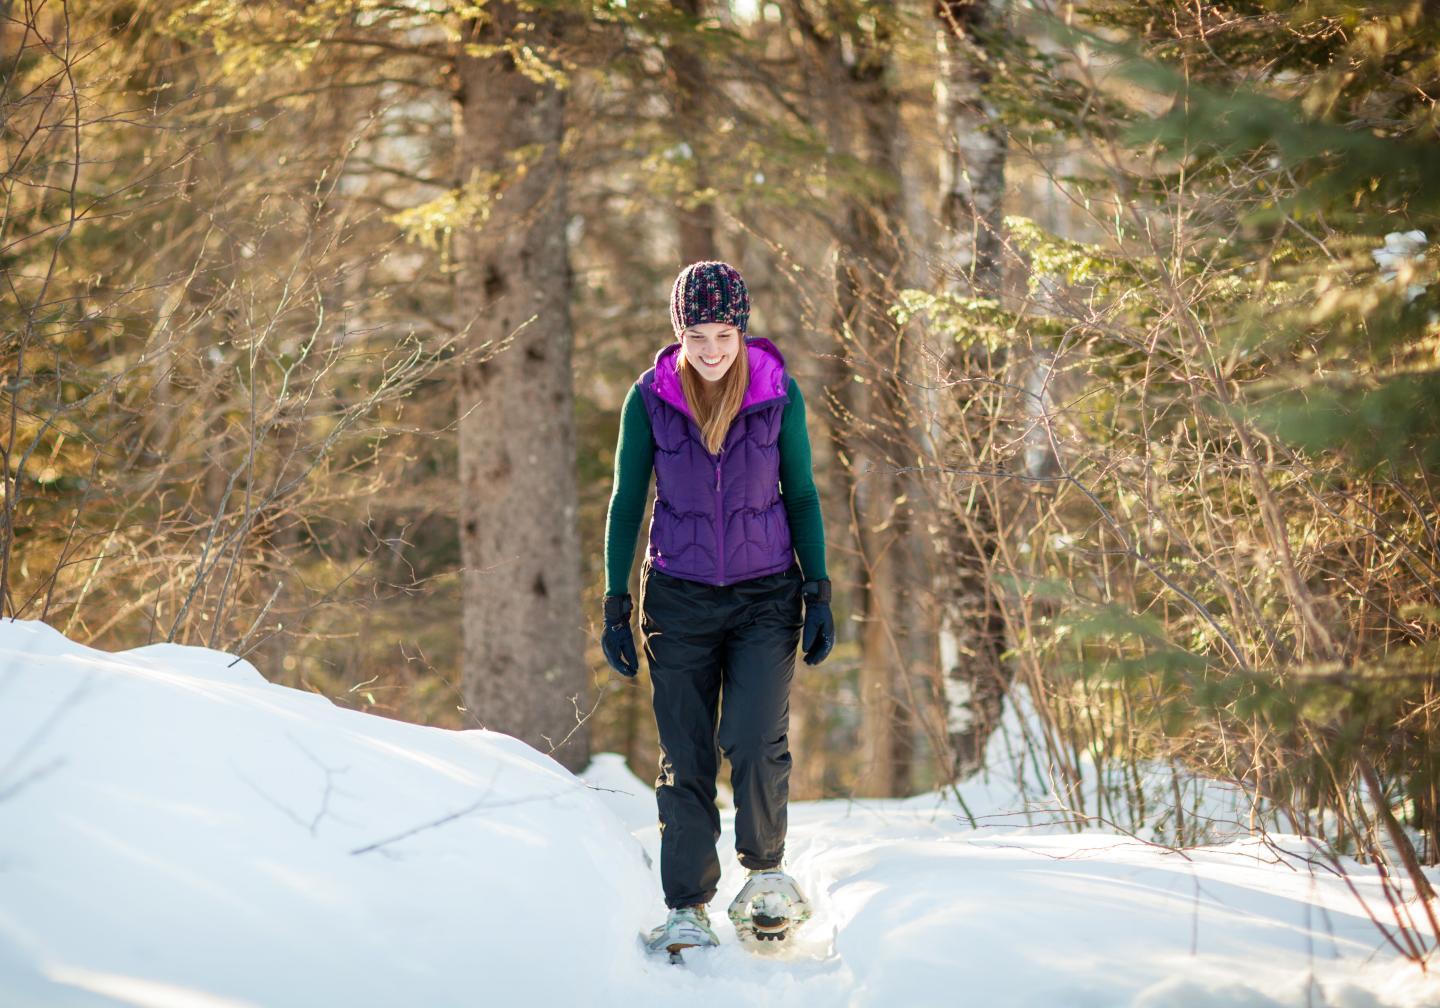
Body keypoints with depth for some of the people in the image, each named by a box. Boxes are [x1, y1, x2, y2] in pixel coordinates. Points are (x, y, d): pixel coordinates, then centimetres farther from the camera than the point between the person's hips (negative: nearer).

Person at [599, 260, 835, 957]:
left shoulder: (780, 394, -4)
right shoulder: (649, 399, -5)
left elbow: (801, 495, 5)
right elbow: (626, 502, 4)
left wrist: (819, 593, 1)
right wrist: (615, 604, 2)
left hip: (766, 597, 0)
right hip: (679, 598, 0)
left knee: (756, 744, -16)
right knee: (685, 761, 1)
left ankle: (765, 870, 8)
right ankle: (687, 907, 12)